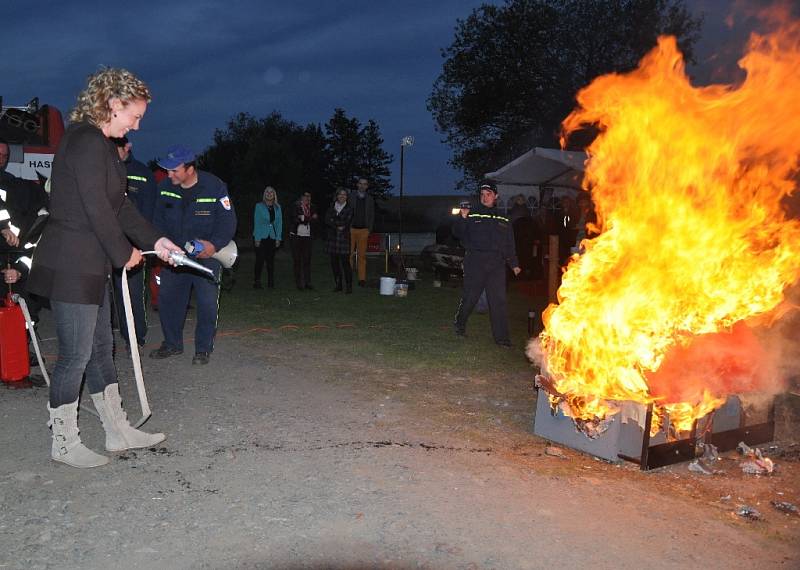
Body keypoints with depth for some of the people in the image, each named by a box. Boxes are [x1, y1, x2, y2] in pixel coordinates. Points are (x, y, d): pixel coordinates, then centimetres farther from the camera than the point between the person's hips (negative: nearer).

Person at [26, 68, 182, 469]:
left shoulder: (98, 143, 16)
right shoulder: (87, 141, -16)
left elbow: (118, 204, 16)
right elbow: (98, 209, -19)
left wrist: (154, 240, 10)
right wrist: (125, 253, -7)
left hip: (89, 266, 11)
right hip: (71, 267, -11)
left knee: (101, 347, 15)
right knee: (76, 355, 0)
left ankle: (118, 432, 26)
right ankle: (64, 444, 16)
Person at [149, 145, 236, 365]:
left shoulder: (215, 187, -15)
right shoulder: (165, 188, -2)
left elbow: (228, 221, -14)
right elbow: (159, 219, 8)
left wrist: (214, 244, -28)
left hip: (206, 254, -4)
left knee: (207, 302, -6)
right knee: (167, 298, 7)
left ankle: (203, 348, 8)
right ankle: (172, 343, 24)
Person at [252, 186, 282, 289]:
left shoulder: (277, 207, 10)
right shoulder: (259, 206, 1)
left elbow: (279, 223, 10)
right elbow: (256, 222, -2)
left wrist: (278, 238, 2)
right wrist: (257, 239, -9)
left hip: (272, 237, 3)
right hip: (261, 237, -3)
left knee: (270, 260, 4)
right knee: (260, 259, -6)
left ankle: (271, 282, 9)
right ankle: (257, 281, 1)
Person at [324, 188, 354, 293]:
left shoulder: (349, 209, 4)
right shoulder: (331, 207, 13)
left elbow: (347, 223, -7)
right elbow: (327, 221, -1)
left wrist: (333, 221, -5)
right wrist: (338, 226, -11)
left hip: (344, 238, -4)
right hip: (332, 238, 4)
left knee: (345, 262, -9)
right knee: (334, 262, 5)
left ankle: (349, 286, -6)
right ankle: (338, 284, 15)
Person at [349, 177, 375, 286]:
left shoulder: (370, 199, 12)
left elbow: (372, 215, 14)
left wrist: (369, 229, 4)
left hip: (363, 230, 1)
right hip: (351, 229, -1)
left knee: (362, 255, 0)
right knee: (350, 254, -5)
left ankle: (362, 279, 1)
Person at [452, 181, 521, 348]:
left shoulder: (503, 220, 17)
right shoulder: (472, 214, 6)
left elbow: (509, 245, 21)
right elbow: (458, 233, -2)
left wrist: (514, 264, 15)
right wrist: (462, 219, -19)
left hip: (497, 264, 3)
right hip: (475, 261, -3)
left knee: (498, 300, -1)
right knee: (470, 296, -1)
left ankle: (501, 337, 1)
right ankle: (459, 324, 24)